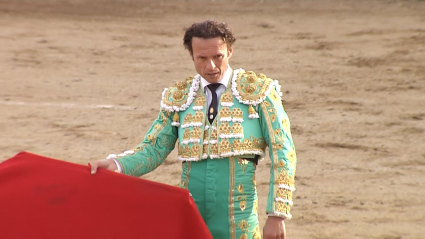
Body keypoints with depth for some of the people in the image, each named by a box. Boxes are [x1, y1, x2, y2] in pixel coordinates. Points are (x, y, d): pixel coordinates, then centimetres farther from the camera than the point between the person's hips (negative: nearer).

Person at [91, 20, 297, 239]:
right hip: (189, 221, 3)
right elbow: (154, 149, 4)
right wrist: (117, 164, -16)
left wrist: (277, 215, -10)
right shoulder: (177, 97, 8)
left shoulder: (258, 90, -1)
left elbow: (282, 153, -4)